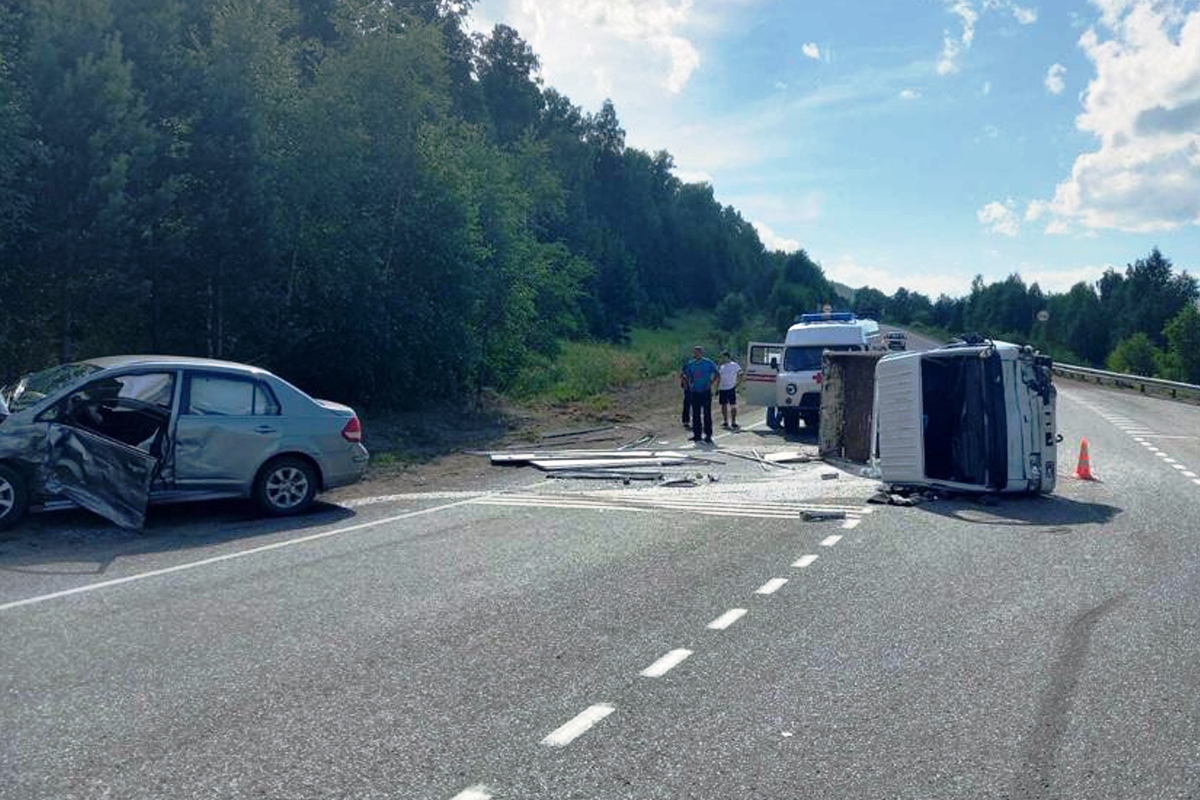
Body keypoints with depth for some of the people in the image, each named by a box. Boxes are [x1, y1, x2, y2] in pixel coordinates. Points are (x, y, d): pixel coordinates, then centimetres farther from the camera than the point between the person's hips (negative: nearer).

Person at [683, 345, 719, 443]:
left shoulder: (708, 363, -4)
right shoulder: (690, 364, 8)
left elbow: (717, 374, 1)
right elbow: (688, 375, 23)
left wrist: (711, 383, -8)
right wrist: (689, 384, 8)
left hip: (706, 392, -4)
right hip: (695, 392, 4)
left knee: (707, 414, -4)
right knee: (696, 414, 7)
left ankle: (708, 435, 0)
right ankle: (697, 434, 14)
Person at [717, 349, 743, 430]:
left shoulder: (734, 365, -3)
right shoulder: (721, 366, 13)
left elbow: (740, 376, -5)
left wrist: (736, 385, -14)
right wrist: (717, 389, 13)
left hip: (731, 388, -6)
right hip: (722, 389, 6)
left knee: (733, 406, -5)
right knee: (724, 405, 11)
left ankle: (733, 423, -3)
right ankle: (725, 422, 20)